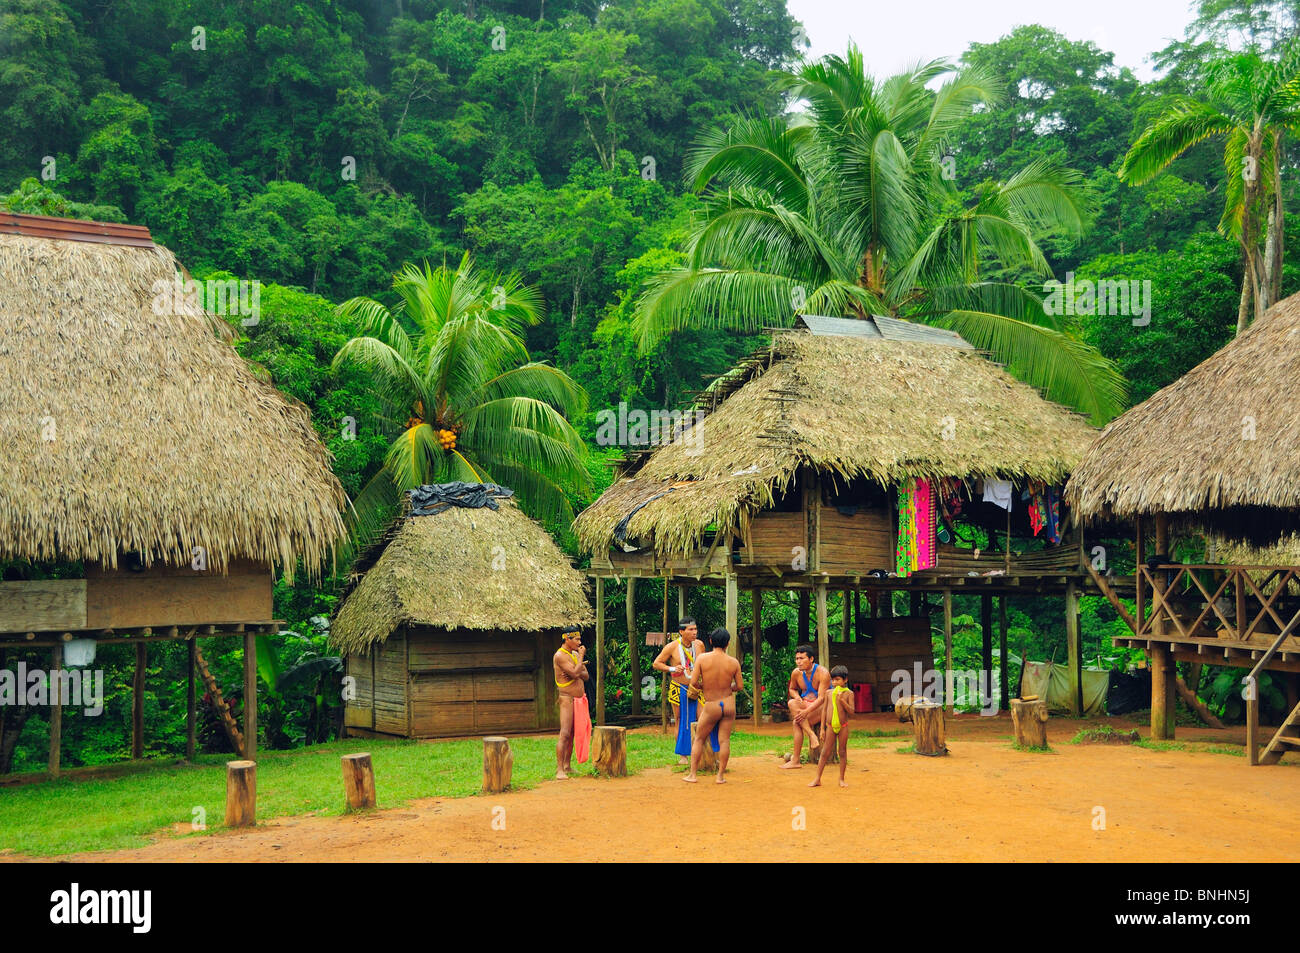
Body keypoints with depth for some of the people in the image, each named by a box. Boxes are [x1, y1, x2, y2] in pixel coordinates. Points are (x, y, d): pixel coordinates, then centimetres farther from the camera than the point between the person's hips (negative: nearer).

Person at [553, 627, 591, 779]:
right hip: (567, 699, -8)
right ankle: (559, 769, -15)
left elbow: (585, 675, 11)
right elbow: (575, 673, -23)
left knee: (573, 734, 11)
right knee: (565, 734, -14)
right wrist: (581, 656, -11)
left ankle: (567, 765, 18)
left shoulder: (575, 654, 14)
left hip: (580, 699, 8)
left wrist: (576, 672, -10)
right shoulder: (560, 655, -13)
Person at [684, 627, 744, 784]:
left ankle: (692, 774, 13)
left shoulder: (702, 658, -9)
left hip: (711, 706, -1)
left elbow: (693, 682, -11)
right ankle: (721, 775, 7)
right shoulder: (734, 662, -4)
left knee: (699, 738, 13)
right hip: (729, 704, 1)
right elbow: (740, 686, 0)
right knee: (724, 740, 7)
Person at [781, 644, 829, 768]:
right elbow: (792, 689, 22)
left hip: (822, 707, -6)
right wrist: (797, 697, -3)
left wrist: (806, 711, -34)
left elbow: (821, 698, -23)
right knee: (792, 703, -28)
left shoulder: (822, 673, -16)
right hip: (805, 704, 6)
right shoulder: (796, 673, 1)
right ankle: (811, 735, -29)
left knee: (796, 723, -29)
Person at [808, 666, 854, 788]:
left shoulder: (848, 693, -3)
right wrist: (822, 728, 4)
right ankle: (817, 779, 7)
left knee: (842, 752, 6)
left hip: (843, 727, -2)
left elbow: (851, 712, -10)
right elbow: (824, 710, 7)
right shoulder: (829, 693, 4)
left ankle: (841, 779, 16)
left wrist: (842, 700, -20)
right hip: (830, 727, 2)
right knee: (825, 753, 3)